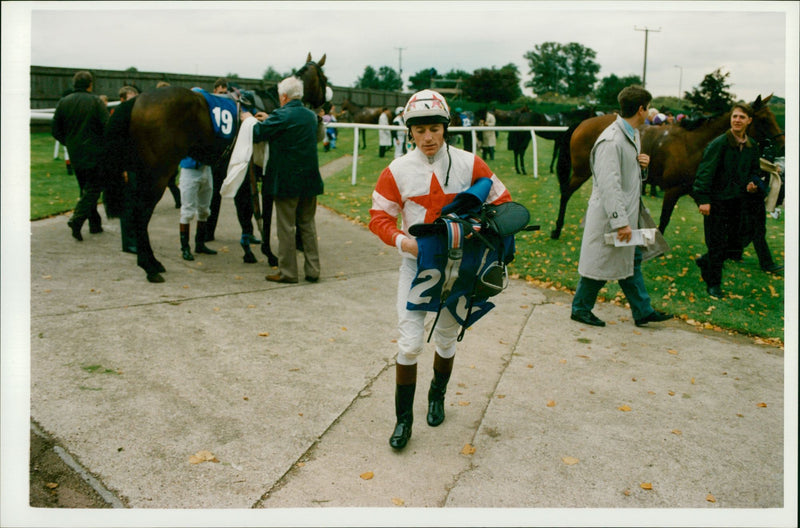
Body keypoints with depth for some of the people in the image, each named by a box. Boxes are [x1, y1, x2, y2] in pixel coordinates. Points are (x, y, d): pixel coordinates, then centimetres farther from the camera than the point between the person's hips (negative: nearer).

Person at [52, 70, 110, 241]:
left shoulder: (63, 103, 6)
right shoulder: (96, 102, -8)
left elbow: (56, 131, 8)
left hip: (75, 156, 5)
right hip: (95, 154, -5)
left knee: (86, 189, 16)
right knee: (93, 188, -1)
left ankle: (95, 223, 19)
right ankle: (77, 219, -18)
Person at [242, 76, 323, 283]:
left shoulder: (281, 116, -14)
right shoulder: (311, 116, 8)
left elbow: (256, 134, -8)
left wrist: (249, 120, 12)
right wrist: (268, 120, 26)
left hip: (286, 180, -6)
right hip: (309, 180, 6)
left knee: (286, 227, 2)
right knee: (308, 225, 13)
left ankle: (287, 272, 8)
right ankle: (313, 270, 15)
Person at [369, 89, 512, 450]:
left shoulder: (469, 164, -5)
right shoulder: (397, 171, -6)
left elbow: (503, 203, 0)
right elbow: (379, 217, -2)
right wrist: (401, 240, -22)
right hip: (416, 263, -1)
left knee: (446, 340, 16)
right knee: (409, 343, -7)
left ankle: (437, 397, 42)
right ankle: (403, 418, 10)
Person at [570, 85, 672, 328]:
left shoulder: (633, 135, 9)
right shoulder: (611, 141, -22)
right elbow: (609, 185, -26)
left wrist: (641, 162, 1)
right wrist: (620, 222, -27)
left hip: (627, 212, 10)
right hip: (610, 216, -10)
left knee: (632, 260, 16)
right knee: (601, 263, 3)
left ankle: (643, 311, 27)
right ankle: (580, 308, 20)